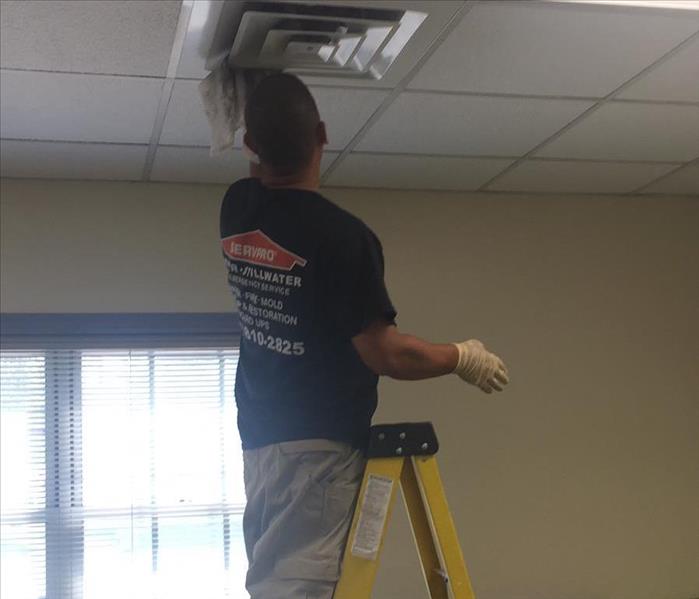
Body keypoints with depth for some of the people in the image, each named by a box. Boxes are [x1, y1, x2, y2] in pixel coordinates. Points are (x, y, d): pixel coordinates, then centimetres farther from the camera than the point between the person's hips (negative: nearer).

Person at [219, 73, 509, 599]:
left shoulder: (237, 210, 2)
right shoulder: (341, 235, -19)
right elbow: (385, 354, -16)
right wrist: (463, 358, 0)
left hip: (261, 437, 8)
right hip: (319, 446, -8)